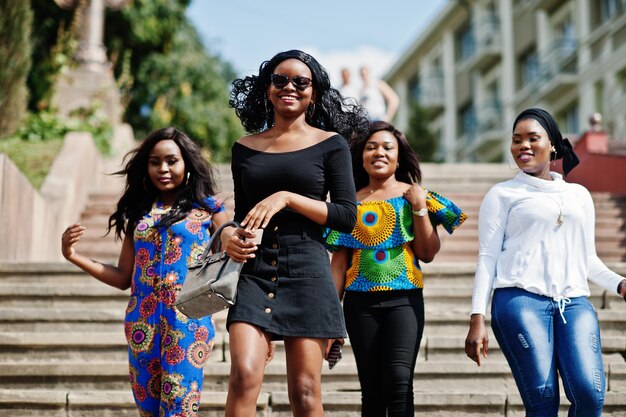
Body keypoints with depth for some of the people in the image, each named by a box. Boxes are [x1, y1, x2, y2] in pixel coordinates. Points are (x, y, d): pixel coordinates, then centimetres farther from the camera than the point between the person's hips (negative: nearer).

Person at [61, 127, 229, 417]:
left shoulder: (207, 208, 3)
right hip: (143, 321, 4)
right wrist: (73, 256, 6)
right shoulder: (139, 212, 13)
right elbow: (123, 278, 14)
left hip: (188, 320, -4)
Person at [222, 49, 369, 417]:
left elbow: (347, 216, -3)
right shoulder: (245, 148, 13)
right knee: (244, 375, -17)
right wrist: (229, 236, -1)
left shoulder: (331, 145, 4)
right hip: (254, 272, 2)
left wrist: (288, 198, -13)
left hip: (307, 272, -2)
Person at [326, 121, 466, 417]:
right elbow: (339, 260, 8)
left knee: (399, 379, -18)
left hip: (405, 299, -1)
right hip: (361, 302, 2)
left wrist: (420, 208, -6)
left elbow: (428, 253, 2)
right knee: (371, 388, 4)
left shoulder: (414, 196, 7)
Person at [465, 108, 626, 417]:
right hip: (521, 300, -3)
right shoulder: (503, 194, 12)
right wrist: (477, 319, -3)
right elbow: (487, 258, 6)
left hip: (575, 303, 3)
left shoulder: (579, 194, 23)